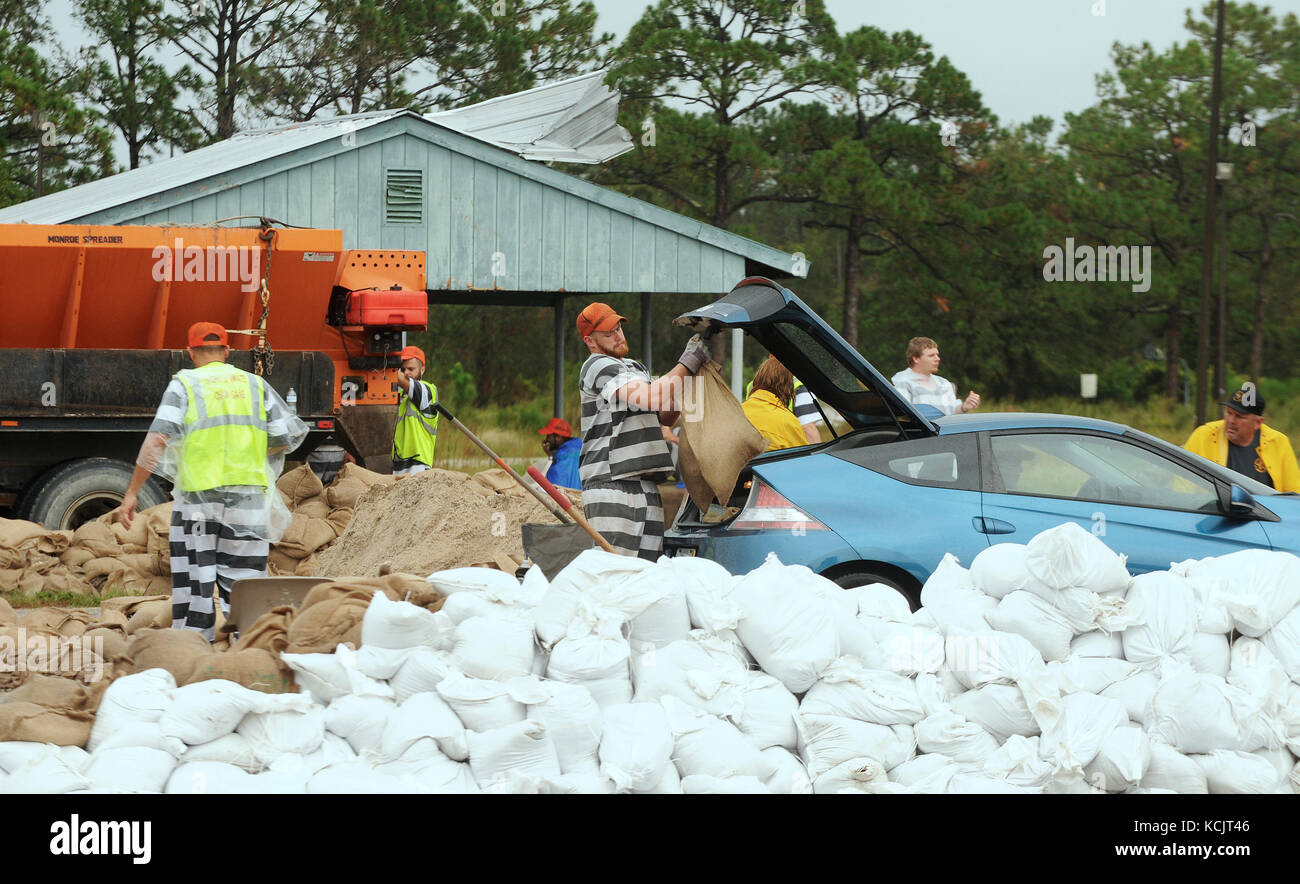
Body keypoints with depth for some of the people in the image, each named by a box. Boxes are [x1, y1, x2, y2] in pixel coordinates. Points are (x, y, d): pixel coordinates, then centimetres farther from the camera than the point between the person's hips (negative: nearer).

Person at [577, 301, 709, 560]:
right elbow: (649, 399, -19)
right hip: (610, 482, -9)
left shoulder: (635, 368, 24)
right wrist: (687, 364, -12)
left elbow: (666, 417, 23)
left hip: (646, 487, 9)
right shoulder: (598, 367, -6)